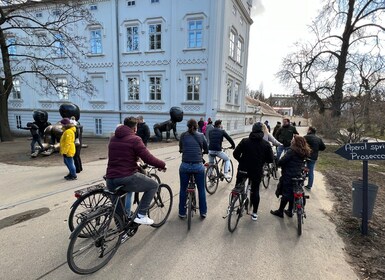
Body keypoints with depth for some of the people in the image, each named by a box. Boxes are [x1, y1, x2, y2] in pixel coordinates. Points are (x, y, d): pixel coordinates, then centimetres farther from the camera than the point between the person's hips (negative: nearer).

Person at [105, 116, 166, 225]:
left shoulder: (113, 139, 17)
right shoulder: (134, 139, -7)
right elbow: (148, 158, -13)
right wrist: (162, 165, 3)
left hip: (110, 179, 8)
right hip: (127, 178, -7)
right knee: (153, 185, 12)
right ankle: (141, 215, 8)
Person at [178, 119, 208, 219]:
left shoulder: (183, 135, 6)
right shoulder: (201, 136, 4)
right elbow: (206, 150, 11)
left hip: (185, 166, 1)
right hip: (198, 166, 0)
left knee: (183, 190, 17)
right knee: (201, 190, 17)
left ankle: (182, 213, 28)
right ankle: (203, 212, 29)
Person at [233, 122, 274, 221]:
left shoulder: (244, 141, -8)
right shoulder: (266, 144, -5)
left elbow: (235, 153, -9)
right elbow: (270, 159, -2)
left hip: (243, 169, 0)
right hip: (257, 171, 0)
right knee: (255, 190, 13)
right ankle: (255, 213, 19)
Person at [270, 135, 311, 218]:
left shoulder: (291, 151, -20)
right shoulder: (304, 153, 5)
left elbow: (281, 161, -22)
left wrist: (279, 163, -3)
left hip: (288, 176, -7)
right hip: (298, 176, 8)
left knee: (285, 194, 3)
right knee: (292, 193, 17)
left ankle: (280, 211, 15)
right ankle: (290, 211, 29)